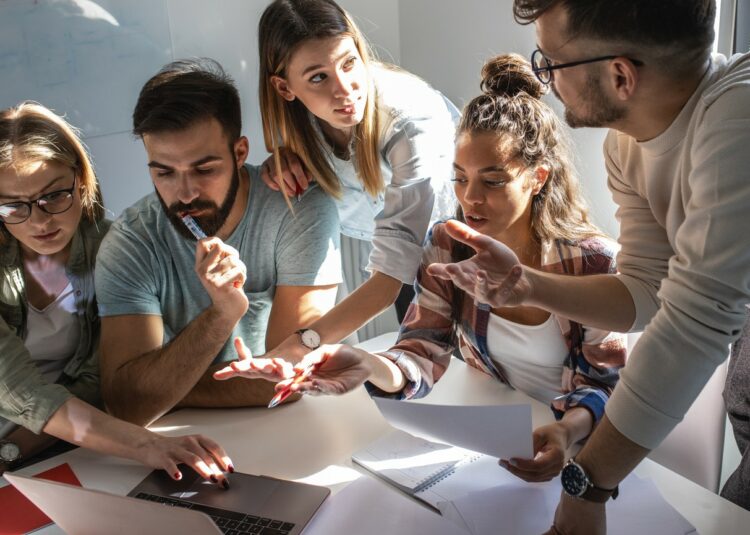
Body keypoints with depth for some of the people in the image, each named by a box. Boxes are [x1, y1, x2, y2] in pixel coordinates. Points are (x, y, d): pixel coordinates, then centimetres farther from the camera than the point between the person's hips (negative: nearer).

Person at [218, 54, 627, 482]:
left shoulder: (592, 262, -14)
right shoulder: (447, 246, -6)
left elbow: (602, 383, -10)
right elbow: (423, 357, -11)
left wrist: (567, 431, -32)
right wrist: (370, 367, -34)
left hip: (573, 444, -1)